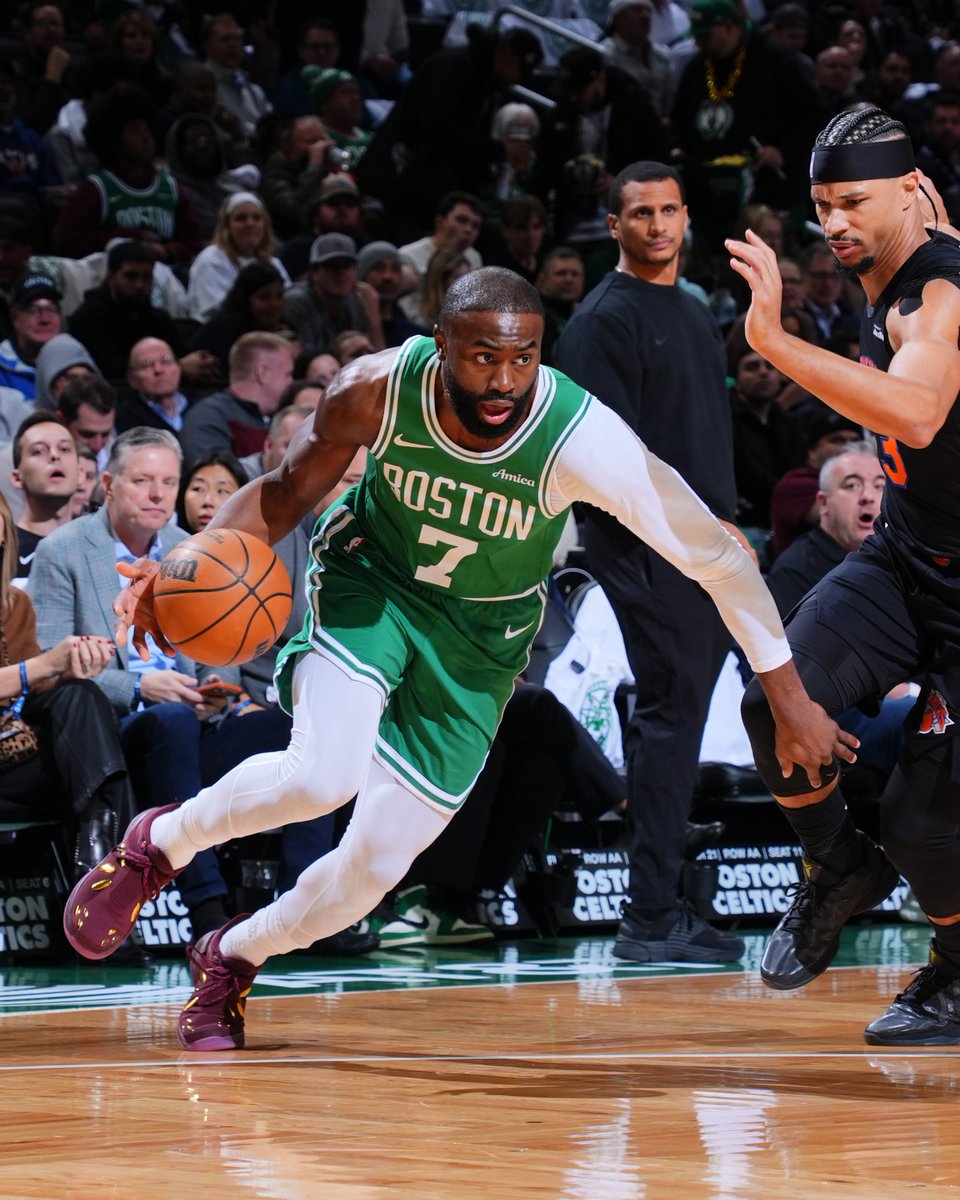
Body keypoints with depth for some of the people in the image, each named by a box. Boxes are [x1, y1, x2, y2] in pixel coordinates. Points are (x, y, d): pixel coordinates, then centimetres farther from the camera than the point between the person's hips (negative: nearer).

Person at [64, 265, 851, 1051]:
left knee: (379, 863, -1)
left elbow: (717, 557, -25)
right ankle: (161, 843, 1)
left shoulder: (581, 439, -33)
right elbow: (288, 492, -9)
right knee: (323, 776, -28)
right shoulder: (376, 391, -26)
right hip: (371, 581, -1)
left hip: (478, 642, 1)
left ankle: (233, 957, 28)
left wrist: (792, 703, -22)